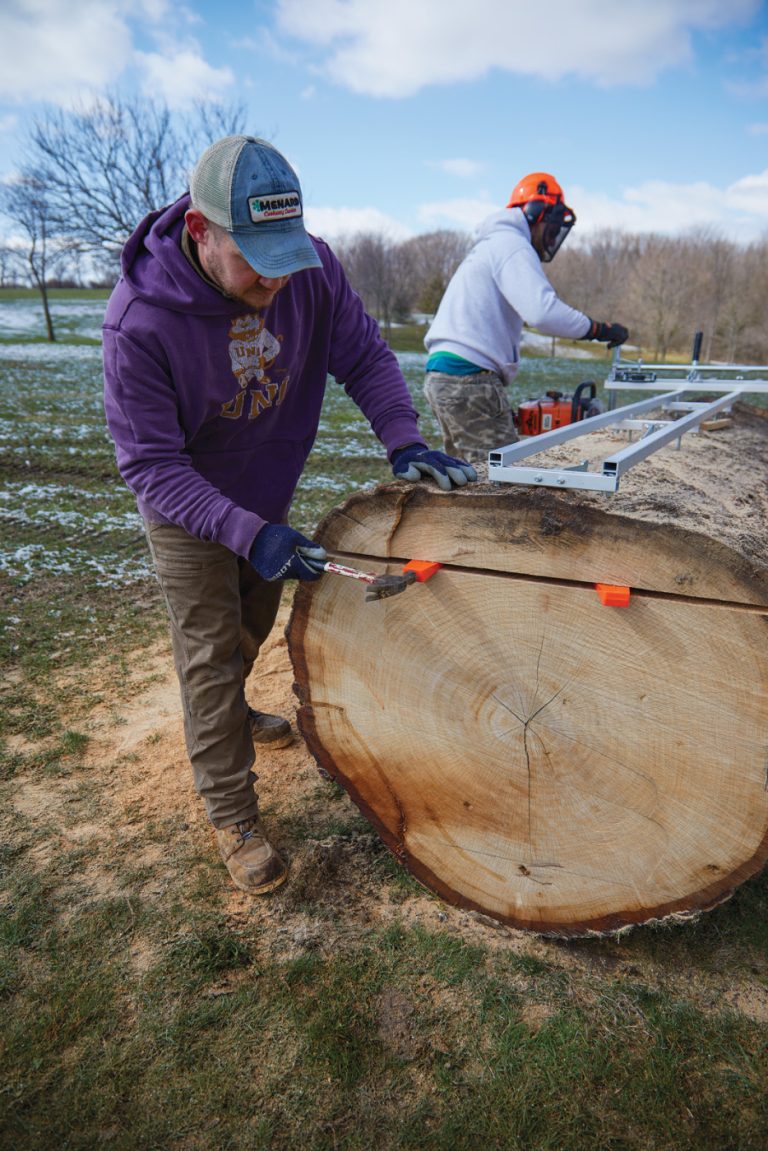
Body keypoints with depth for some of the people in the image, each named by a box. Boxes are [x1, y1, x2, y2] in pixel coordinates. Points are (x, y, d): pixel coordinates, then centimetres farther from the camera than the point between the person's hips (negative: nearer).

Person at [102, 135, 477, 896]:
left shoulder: (310, 267, -22)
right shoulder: (140, 319, -33)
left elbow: (364, 355, -11)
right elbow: (150, 464, -29)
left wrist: (403, 441, -27)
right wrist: (247, 534, -39)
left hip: (268, 497, 5)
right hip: (189, 515, -5)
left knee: (252, 629, 24)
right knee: (210, 655, 1)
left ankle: (228, 715, 55)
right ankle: (231, 815, 19)